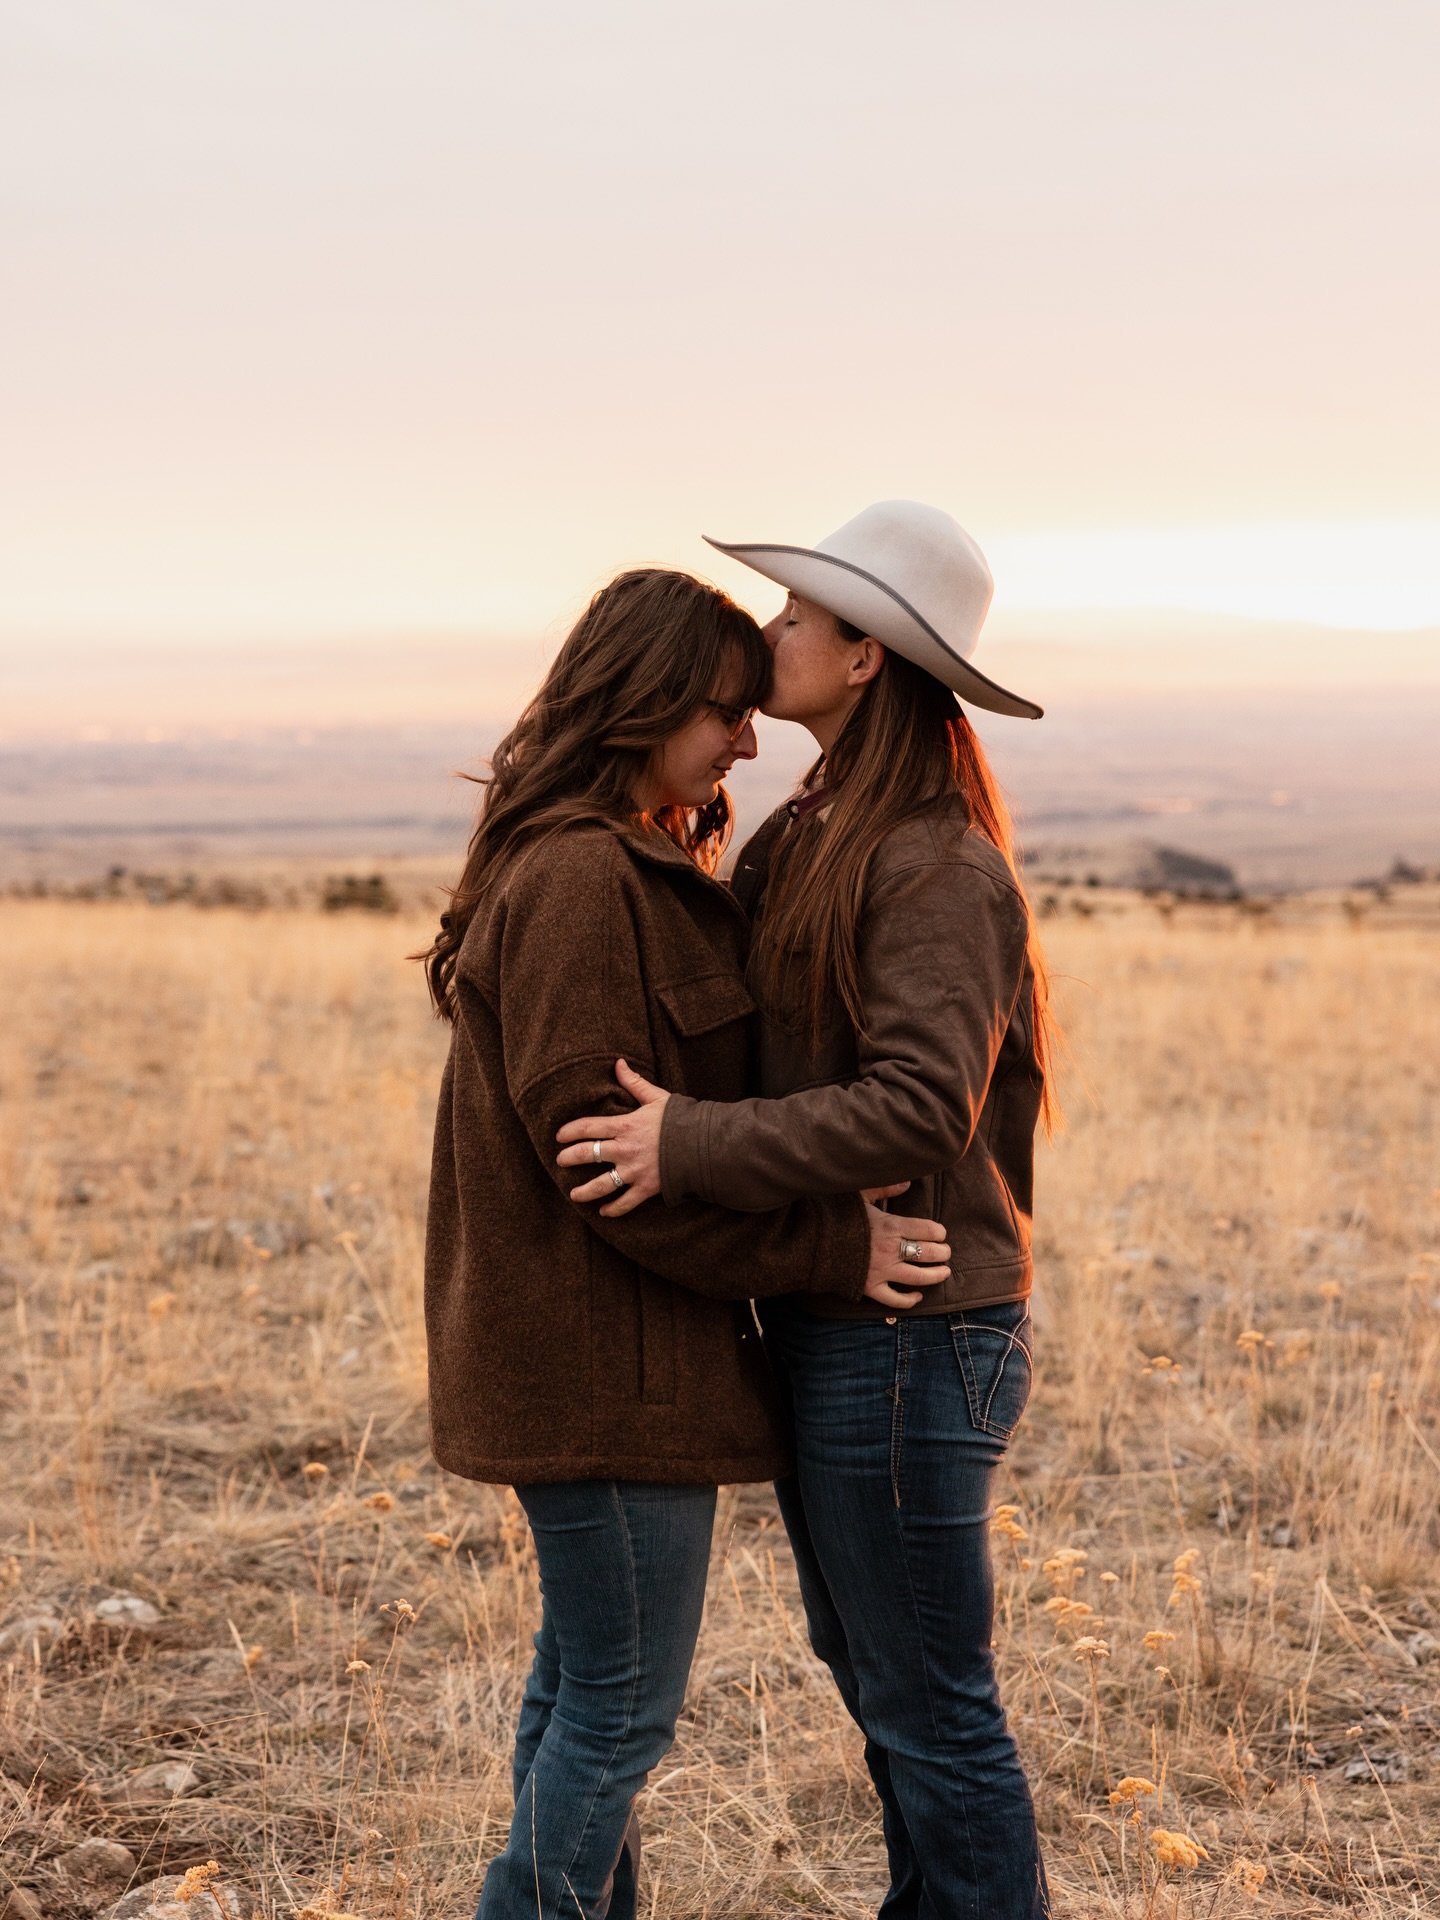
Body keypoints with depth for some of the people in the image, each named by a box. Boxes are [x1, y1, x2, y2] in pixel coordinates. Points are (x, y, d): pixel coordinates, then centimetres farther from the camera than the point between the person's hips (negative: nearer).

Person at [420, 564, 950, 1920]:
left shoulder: (633, 869, 14)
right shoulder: (579, 878, -19)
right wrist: (827, 1251, -20)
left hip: (590, 1348, 11)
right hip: (602, 1358, -11)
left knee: (583, 1676, 20)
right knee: (623, 1704, -1)